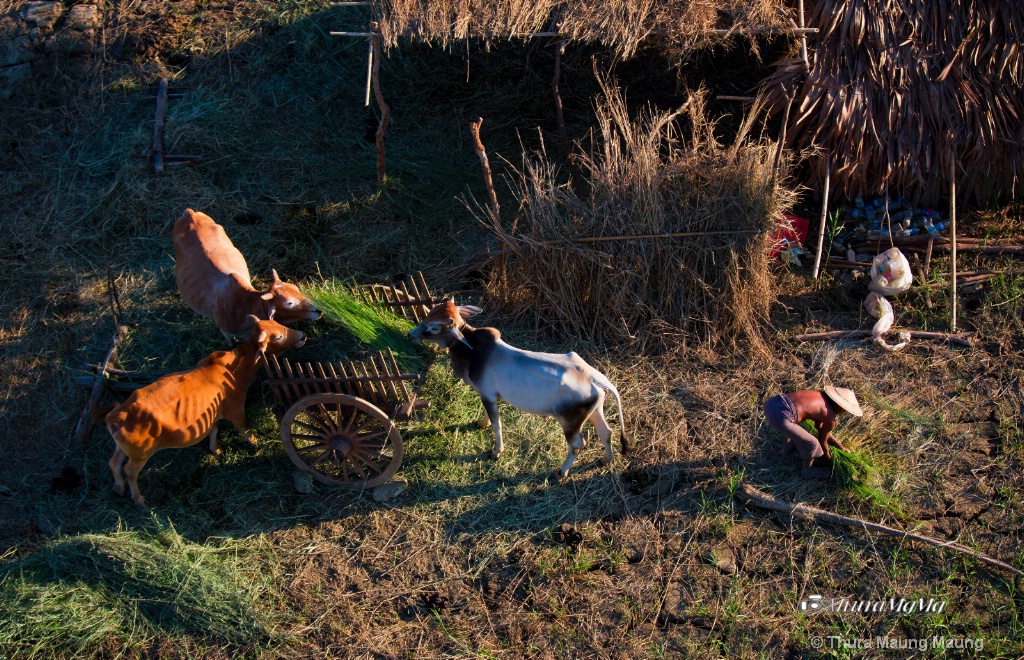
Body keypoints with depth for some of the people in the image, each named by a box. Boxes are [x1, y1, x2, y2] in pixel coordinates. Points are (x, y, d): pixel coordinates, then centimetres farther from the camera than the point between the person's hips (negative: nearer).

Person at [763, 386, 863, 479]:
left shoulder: (819, 397, 24)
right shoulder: (830, 418, 3)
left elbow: (820, 427, 38)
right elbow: (822, 441, 19)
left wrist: (839, 445, 45)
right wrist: (828, 458, 38)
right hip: (779, 417, -8)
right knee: (812, 443, 11)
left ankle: (786, 448, 60)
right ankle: (807, 470, 34)